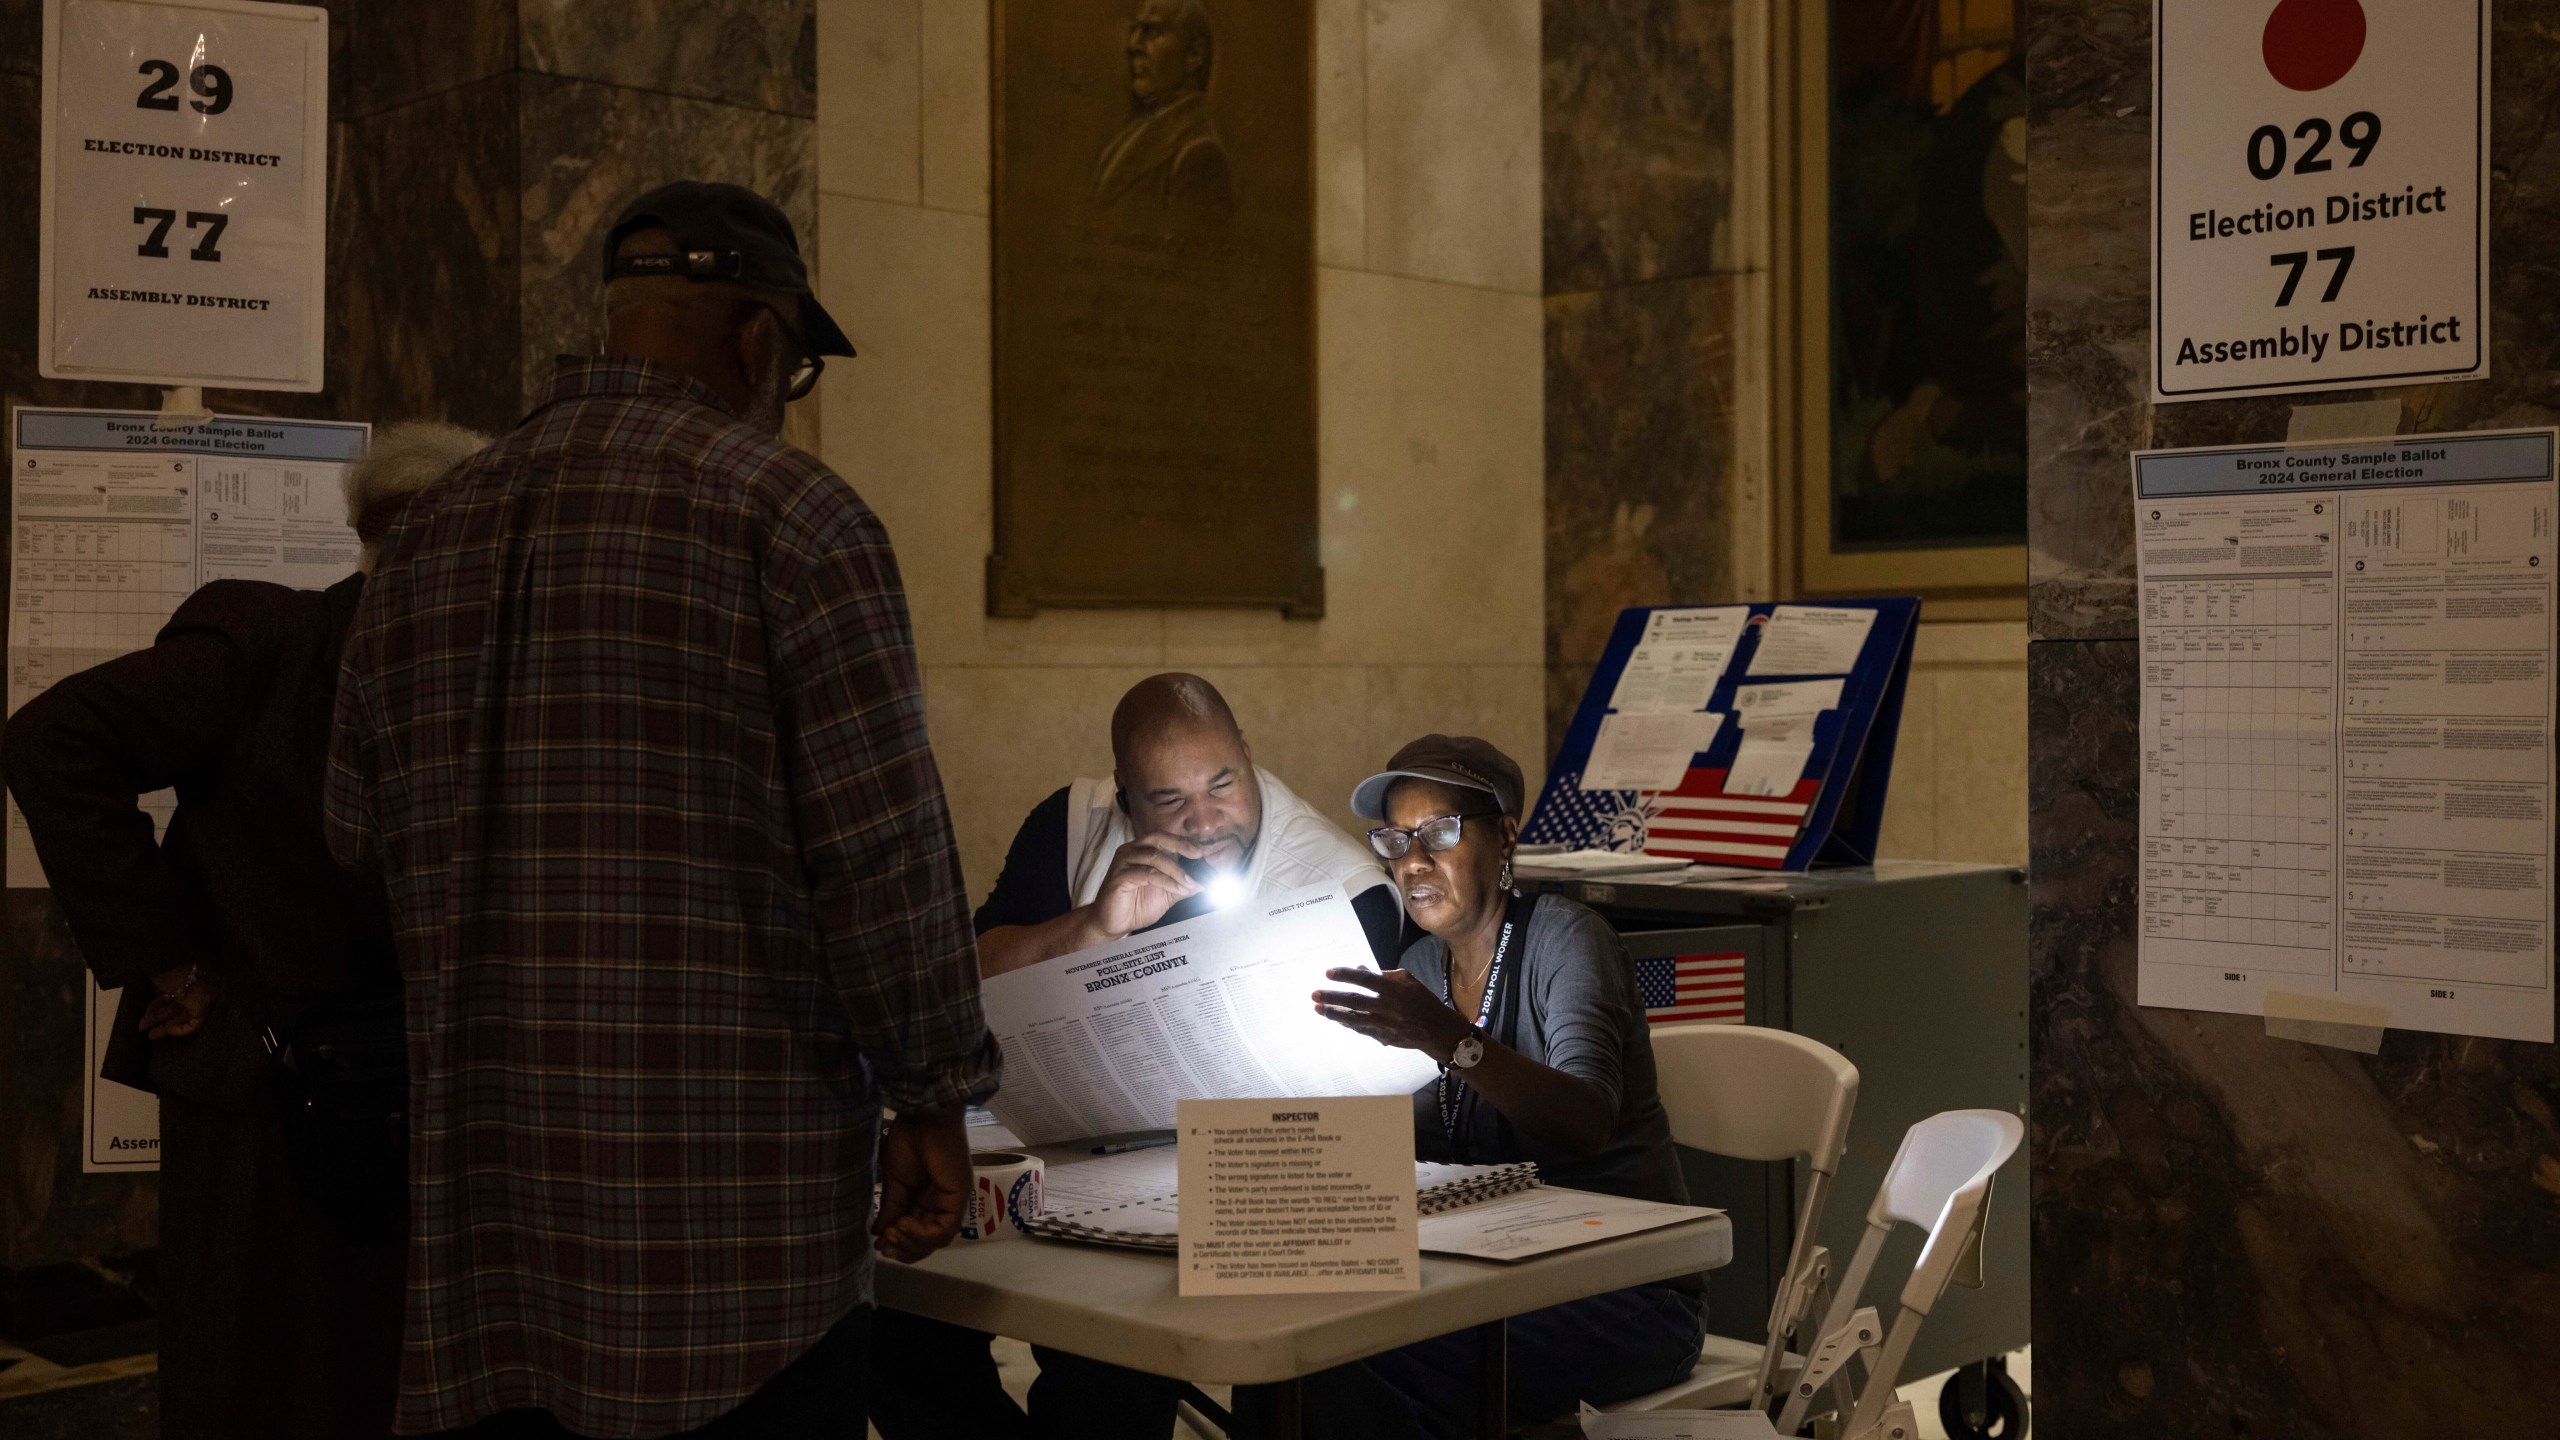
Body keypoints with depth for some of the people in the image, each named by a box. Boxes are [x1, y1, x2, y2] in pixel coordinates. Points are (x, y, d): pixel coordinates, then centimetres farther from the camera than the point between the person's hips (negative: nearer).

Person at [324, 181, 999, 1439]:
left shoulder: (429, 536, 11)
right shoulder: (792, 514, -8)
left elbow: (361, 839, 15)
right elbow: (883, 844, -13)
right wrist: (931, 1100, -5)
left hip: (484, 1175, 6)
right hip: (740, 1188, -6)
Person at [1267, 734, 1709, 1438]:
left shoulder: (1564, 938, -12)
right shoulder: (1420, 968, 10)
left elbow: (1587, 1123, -29)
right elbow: (1414, 1135, 5)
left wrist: (1445, 1037, -43)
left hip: (1631, 1295, -6)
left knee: (1357, 1366, -27)